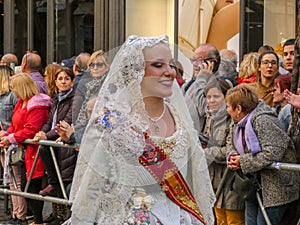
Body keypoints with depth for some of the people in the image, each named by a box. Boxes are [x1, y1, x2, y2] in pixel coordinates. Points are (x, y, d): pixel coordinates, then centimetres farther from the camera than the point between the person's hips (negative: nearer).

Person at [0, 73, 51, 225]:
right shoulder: (22, 103, 17)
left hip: (33, 151, -10)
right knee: (26, 186, 12)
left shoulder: (37, 105, -15)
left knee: (34, 186, -5)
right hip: (24, 151, 10)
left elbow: (31, 130, -23)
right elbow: (15, 125, 19)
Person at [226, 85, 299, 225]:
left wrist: (243, 162, -21)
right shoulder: (240, 124, 9)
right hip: (254, 186, 10)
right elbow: (234, 147, 20)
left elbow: (272, 154, -30)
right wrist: (232, 157, -6)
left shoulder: (264, 121, -22)